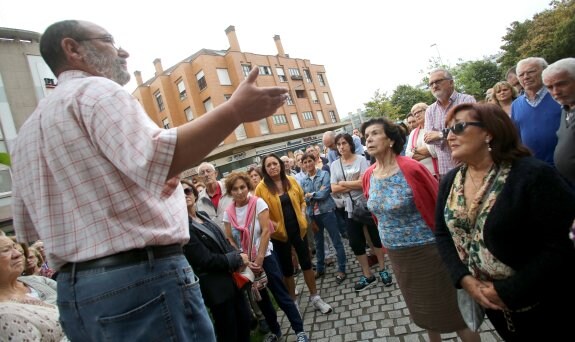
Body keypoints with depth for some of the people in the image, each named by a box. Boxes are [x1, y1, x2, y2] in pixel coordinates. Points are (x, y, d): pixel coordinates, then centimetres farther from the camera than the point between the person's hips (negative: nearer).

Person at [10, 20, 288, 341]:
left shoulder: (27, 133, 18)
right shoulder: (96, 91, -8)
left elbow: (27, 229, 20)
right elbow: (156, 159, -28)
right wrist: (235, 110, -25)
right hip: (143, 279, -9)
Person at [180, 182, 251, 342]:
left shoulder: (203, 215, 6)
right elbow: (206, 260, -22)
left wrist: (237, 256, -6)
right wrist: (238, 259, -13)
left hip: (232, 279, 7)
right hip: (216, 288, -7)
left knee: (245, 320, 21)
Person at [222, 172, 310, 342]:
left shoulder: (258, 203, -12)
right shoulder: (228, 212, -2)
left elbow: (266, 231, -16)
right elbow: (230, 240, 0)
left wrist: (259, 259, -16)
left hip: (265, 257, -4)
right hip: (245, 262, 4)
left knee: (281, 296, 0)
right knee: (260, 298, 16)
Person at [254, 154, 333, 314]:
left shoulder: (291, 180, 0)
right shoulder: (261, 188, -10)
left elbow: (302, 200, 12)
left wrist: (302, 214, -2)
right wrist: (271, 223, -17)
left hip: (298, 228, 3)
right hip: (279, 233, -2)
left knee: (306, 262, 10)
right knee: (287, 268, 11)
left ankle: (314, 296, 26)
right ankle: (292, 301, 29)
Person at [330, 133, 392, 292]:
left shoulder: (361, 160, -7)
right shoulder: (335, 164, 2)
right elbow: (334, 189, -5)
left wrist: (344, 183, -12)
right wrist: (354, 185, -14)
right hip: (351, 208, 4)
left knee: (376, 238, 11)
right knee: (356, 243, 8)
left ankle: (383, 269, 30)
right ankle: (367, 276, 24)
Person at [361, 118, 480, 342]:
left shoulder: (411, 169, -20)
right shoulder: (368, 176, -1)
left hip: (426, 250, -6)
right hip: (395, 255, 6)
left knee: (450, 308, 10)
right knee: (423, 307, 25)